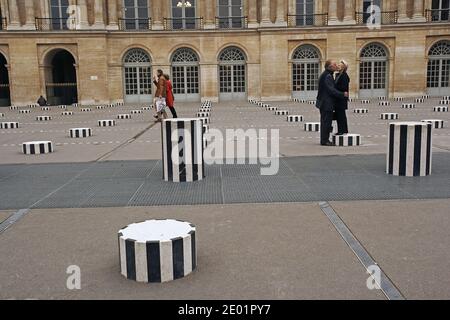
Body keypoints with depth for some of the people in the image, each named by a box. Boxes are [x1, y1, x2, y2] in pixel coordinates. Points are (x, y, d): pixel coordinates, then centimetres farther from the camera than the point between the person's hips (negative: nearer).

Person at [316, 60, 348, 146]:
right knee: (326, 121, -6)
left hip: (324, 103, 11)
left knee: (325, 122, 14)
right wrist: (343, 94, -16)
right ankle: (324, 140, -2)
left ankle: (324, 139, 20)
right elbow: (331, 90, -22)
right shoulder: (327, 76, -16)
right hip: (327, 103, -11)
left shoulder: (325, 75, 16)